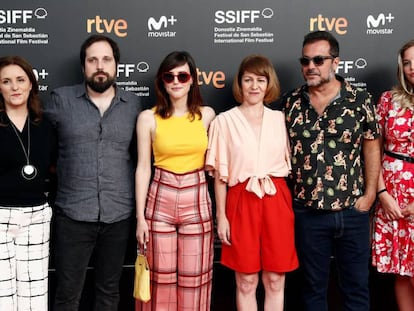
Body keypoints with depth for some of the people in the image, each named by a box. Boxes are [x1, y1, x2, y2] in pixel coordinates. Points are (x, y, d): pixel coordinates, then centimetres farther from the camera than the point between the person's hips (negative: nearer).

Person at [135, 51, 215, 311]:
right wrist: (140, 217, -2)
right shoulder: (148, 118, -2)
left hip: (197, 201, 1)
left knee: (194, 277, 7)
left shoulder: (207, 115, 3)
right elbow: (143, 168, 0)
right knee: (161, 276, 6)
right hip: (160, 201, -1)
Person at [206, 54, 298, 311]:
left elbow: (289, 164, 12)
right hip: (242, 202, -2)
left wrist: (291, 206, 4)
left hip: (277, 201, 2)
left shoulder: (279, 119, 9)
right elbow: (220, 175, 1)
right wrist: (221, 215, -2)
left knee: (275, 280, 7)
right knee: (246, 281, 5)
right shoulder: (225, 120, 1)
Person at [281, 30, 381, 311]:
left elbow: (371, 147, 1)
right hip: (308, 212, 1)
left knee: (357, 286, 11)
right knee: (314, 286, 14)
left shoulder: (360, 100, -4)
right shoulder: (290, 103, 1)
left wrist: (369, 194, -3)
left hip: (353, 211, -1)